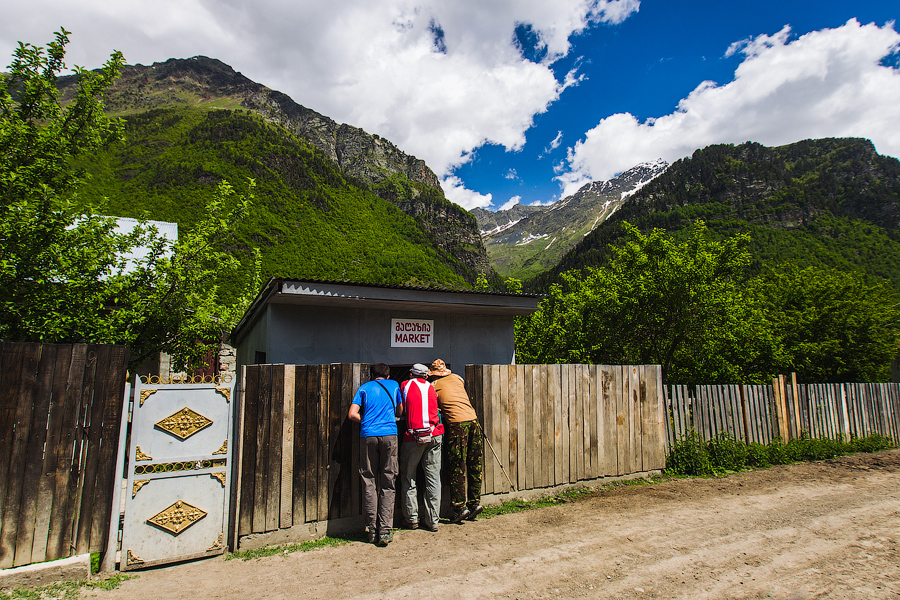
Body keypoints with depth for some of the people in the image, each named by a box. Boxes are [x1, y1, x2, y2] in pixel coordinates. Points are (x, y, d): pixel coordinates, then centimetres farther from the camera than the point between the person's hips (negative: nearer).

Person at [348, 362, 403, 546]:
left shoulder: (364, 388, 14)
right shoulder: (394, 385, 17)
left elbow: (352, 414, 4)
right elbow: (400, 411, 26)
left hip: (368, 436, 0)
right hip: (389, 435, 0)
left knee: (369, 482, 7)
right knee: (387, 484, 4)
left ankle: (371, 530, 10)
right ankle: (384, 531, 0)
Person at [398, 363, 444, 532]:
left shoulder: (406, 385, 5)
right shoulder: (431, 388, 13)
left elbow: (401, 410, 10)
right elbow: (435, 409, 15)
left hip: (413, 437, -3)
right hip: (434, 435, 3)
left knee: (408, 478, 11)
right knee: (433, 477, 7)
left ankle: (412, 519, 16)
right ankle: (432, 521, 11)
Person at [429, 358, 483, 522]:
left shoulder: (434, 385, 4)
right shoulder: (457, 378, 18)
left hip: (456, 424, -5)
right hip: (473, 420, 5)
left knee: (457, 467, 2)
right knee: (474, 465, 12)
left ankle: (460, 507, 5)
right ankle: (475, 502, 19)